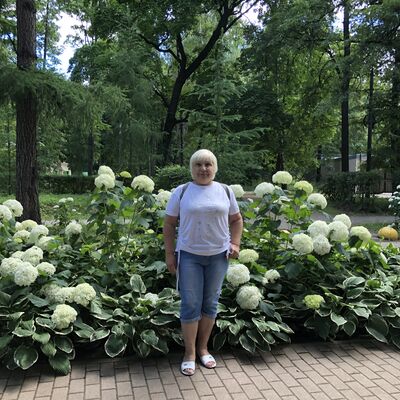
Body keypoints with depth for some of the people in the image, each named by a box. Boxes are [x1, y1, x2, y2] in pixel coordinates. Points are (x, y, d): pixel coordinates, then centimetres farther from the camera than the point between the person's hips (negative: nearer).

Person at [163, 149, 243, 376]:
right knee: (190, 304, 1)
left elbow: (236, 220, 14)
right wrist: (170, 254, -2)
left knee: (210, 303, 11)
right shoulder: (182, 192, -1)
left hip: (218, 255, 2)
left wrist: (235, 243, 1)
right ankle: (189, 353, 16)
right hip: (189, 255, -2)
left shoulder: (225, 191, 4)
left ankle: (203, 348, 28)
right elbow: (169, 224, 2)